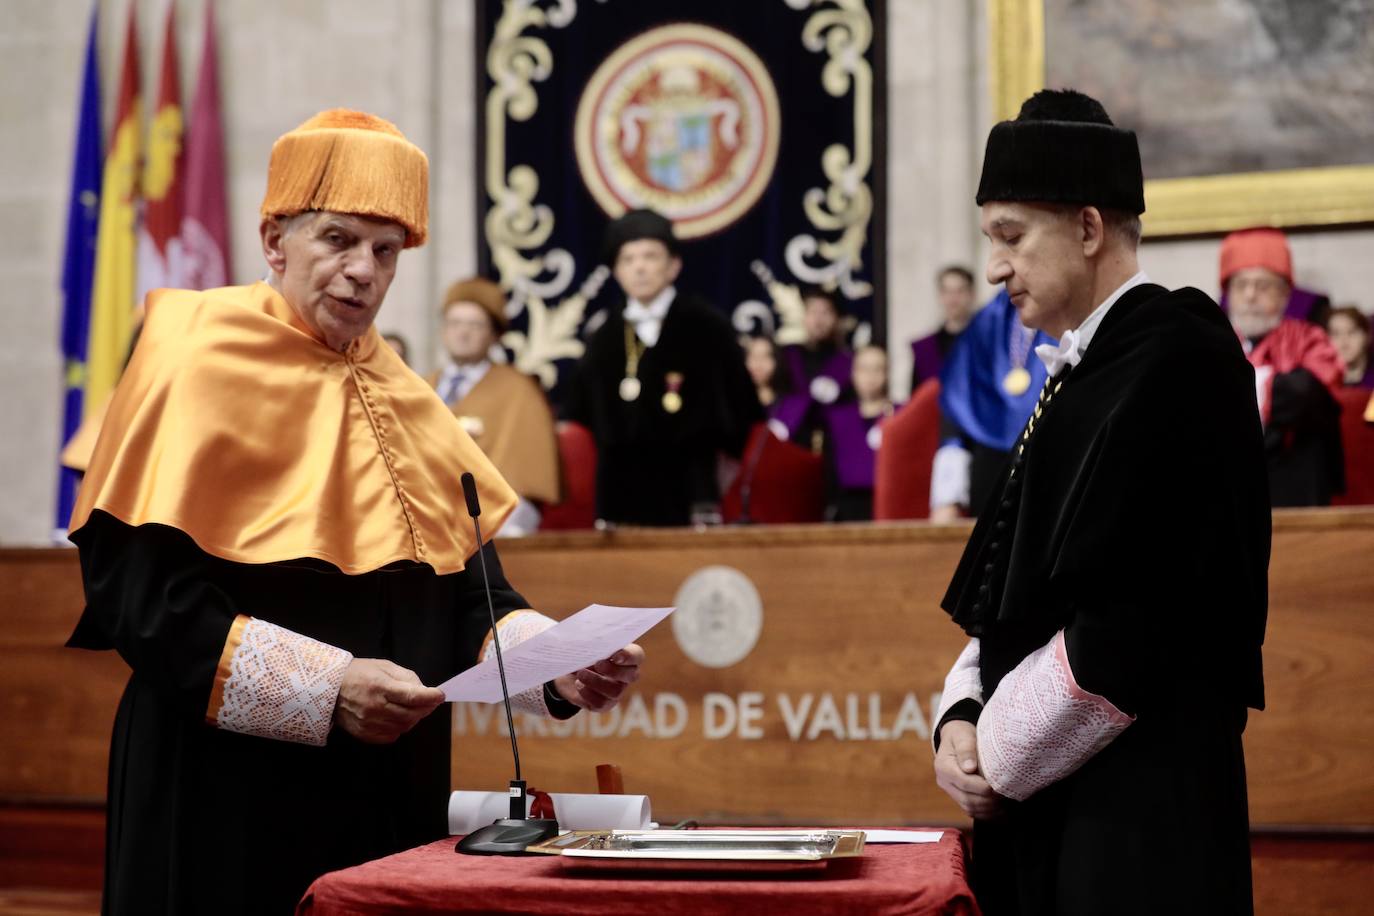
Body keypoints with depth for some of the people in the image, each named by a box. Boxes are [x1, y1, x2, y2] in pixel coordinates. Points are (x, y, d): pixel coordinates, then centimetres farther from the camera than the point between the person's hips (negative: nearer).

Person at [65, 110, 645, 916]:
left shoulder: (407, 403, 11)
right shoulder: (200, 373, -7)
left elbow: (472, 591, 7)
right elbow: (145, 597, -16)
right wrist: (326, 687, -23)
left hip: (393, 799, 6)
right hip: (233, 808, -6)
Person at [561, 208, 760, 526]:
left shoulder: (708, 328, -1)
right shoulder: (603, 341, 11)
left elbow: (744, 416, 0)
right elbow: (576, 419, 18)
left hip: (687, 501, -3)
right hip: (620, 501, 4)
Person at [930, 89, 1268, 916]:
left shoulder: (1179, 363, -13)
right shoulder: (1085, 370, 13)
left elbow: (1135, 626, -20)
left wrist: (998, 757, -10)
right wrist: (963, 718, 1)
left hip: (1140, 814, -8)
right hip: (1046, 805, 8)